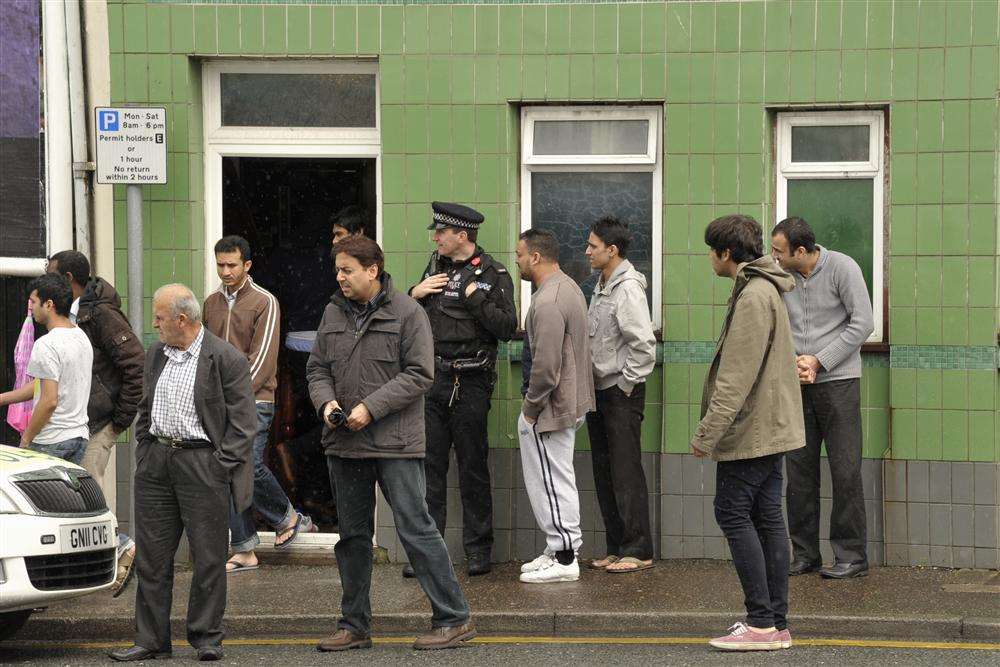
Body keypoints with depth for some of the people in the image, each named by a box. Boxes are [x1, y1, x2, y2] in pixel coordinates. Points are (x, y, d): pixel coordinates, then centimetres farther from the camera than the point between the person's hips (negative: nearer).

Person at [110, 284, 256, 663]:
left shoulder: (226, 359, -7)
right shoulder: (156, 356, 13)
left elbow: (243, 422, -7)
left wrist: (219, 467, -11)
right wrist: (143, 454, 12)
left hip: (203, 464, -6)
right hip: (156, 462, 6)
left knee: (208, 557, 0)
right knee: (151, 556, 5)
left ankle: (206, 637, 9)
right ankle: (151, 640, 10)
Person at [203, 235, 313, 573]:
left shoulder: (264, 303, -3)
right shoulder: (211, 304, 14)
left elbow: (262, 358, -10)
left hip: (254, 401, -5)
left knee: (249, 467, -15)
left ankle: (287, 517, 13)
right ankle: (244, 551, 6)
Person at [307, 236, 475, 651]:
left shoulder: (406, 313, -7)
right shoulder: (333, 314, 10)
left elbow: (419, 375, -11)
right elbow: (317, 368, 16)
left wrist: (372, 407, -17)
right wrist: (326, 401, -5)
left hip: (394, 444, -6)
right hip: (344, 445, 6)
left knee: (415, 529, -7)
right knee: (353, 535, 12)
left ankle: (454, 618, 0)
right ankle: (354, 625, 21)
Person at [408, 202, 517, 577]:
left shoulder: (493, 275, -4)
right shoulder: (435, 267, 13)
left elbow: (507, 328, -13)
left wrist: (475, 296, -18)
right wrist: (415, 295, 2)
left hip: (471, 383, -5)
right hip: (433, 378, 5)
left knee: (473, 467, 3)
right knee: (429, 465, 2)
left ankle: (478, 549, 11)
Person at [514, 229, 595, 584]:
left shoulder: (549, 302, -23)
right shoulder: (568, 286, 12)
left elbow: (546, 365, -26)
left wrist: (531, 406, -13)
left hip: (552, 405, -11)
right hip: (570, 401, 11)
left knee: (552, 482, -3)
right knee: (556, 481, 17)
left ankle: (564, 558, 2)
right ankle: (560, 549, 24)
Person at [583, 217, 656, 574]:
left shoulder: (628, 289, -16)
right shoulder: (602, 287, 13)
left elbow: (644, 344, -21)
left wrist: (627, 383, -15)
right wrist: (592, 384, 13)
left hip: (622, 392, -9)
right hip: (600, 391, 9)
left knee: (626, 472, -6)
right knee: (604, 473, 11)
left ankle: (638, 550, -1)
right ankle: (617, 547, 18)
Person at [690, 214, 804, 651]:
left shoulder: (753, 296, -17)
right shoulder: (765, 291, 16)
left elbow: (737, 377, -22)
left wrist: (707, 433, -20)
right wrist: (713, 431, 22)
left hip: (750, 431, -10)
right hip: (773, 427, 10)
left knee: (733, 513, -6)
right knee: (767, 517, 9)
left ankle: (761, 623, -7)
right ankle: (777, 624, 11)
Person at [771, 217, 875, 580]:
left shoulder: (842, 268, -8)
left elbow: (862, 323, -8)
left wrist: (818, 362, -11)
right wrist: (794, 362, -9)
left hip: (838, 381, -4)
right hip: (797, 386, 4)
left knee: (845, 470, -4)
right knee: (799, 470, 4)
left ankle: (851, 556, 2)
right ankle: (805, 554, 12)